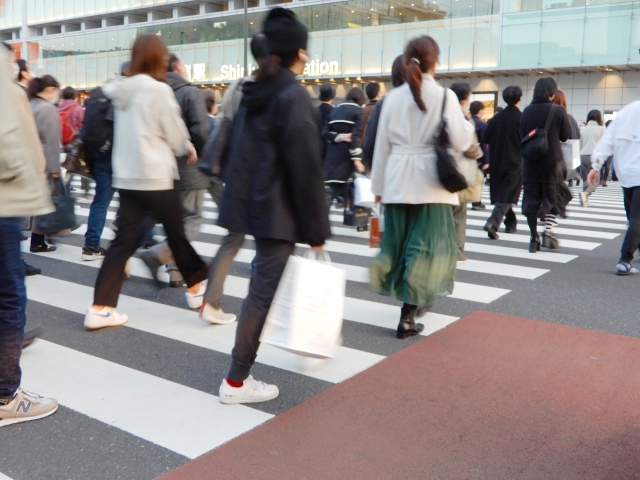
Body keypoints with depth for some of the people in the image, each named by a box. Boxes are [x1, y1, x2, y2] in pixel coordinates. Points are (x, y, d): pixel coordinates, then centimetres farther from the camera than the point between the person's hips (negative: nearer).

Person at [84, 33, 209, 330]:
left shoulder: (122, 90, 10)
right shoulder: (159, 90, -11)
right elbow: (175, 135, -6)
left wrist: (180, 145, 20)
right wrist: (187, 148, 16)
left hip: (126, 176, 6)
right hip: (155, 176, -6)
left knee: (123, 240, 5)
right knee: (176, 233, 11)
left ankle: (100, 308, 2)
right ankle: (195, 286, 29)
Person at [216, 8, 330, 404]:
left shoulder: (255, 92, 10)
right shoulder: (294, 95, -15)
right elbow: (306, 169, -19)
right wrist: (317, 228, -14)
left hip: (252, 202, 9)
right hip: (278, 209, -9)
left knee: (266, 283, 23)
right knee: (264, 291, -2)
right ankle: (236, 382, 7)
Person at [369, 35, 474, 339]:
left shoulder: (393, 97, 3)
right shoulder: (445, 96, -6)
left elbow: (382, 144, 5)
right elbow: (459, 142, -5)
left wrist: (378, 184, 13)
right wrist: (469, 126, 17)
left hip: (397, 181, 4)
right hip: (430, 182, -3)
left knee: (400, 243, 15)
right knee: (426, 246, 3)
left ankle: (415, 300, 31)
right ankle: (408, 314, 2)